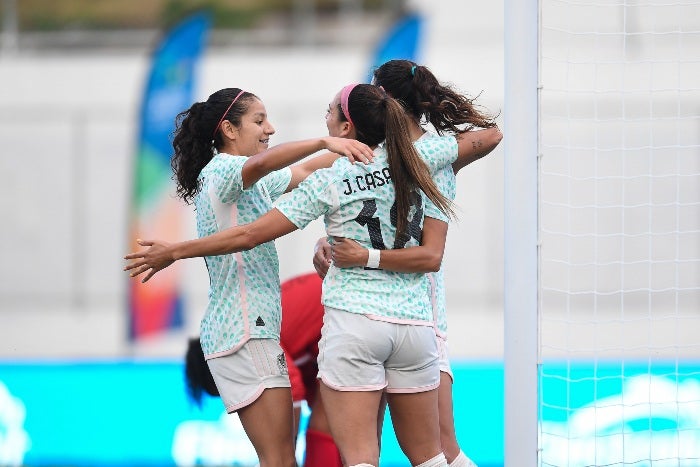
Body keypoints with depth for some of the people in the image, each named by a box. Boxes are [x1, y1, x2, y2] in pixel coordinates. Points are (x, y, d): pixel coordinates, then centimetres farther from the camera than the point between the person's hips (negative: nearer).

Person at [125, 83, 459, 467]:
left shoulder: (327, 182, -4)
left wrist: (174, 252, 8)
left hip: (353, 322, -4)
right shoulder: (414, 159, 4)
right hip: (415, 325, 4)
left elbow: (249, 235, -2)